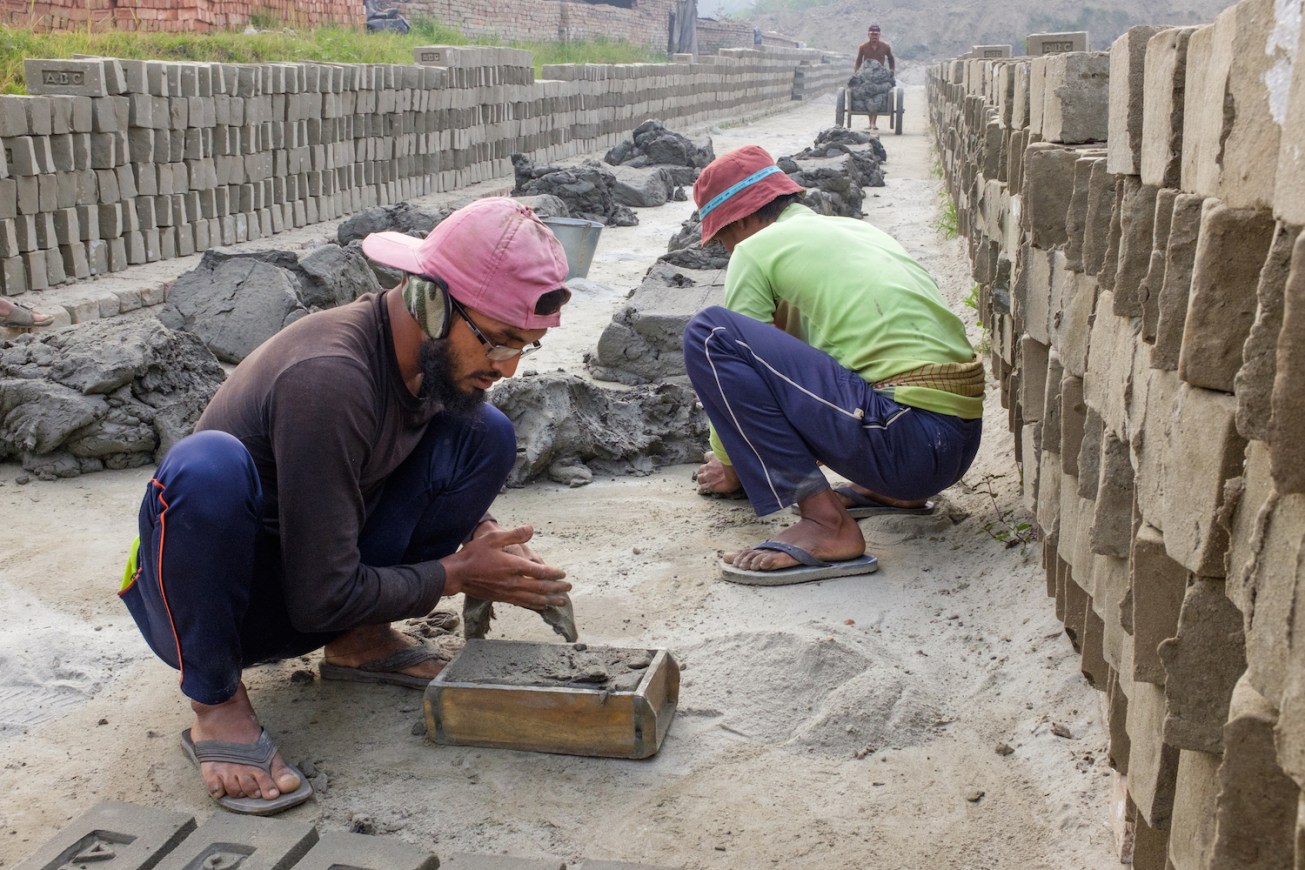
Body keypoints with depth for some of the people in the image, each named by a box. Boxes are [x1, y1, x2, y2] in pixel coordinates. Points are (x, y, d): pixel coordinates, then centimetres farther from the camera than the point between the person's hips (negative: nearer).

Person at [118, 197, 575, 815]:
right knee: (208, 463, -39)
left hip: (324, 586, 7)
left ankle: (361, 641, 3)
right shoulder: (329, 377, -33)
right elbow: (322, 598, -28)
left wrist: (482, 535, -9)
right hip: (200, 607, -6)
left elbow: (430, 480, 11)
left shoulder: (440, 355, -10)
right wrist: (455, 574, -17)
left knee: (487, 435, -7)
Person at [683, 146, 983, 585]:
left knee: (707, 334, -10)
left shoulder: (757, 248, 3)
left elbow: (732, 355, 11)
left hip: (906, 441, -9)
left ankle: (825, 523, -13)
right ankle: (892, 491, 16)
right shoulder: (856, 228, 26)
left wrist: (729, 465, 28)